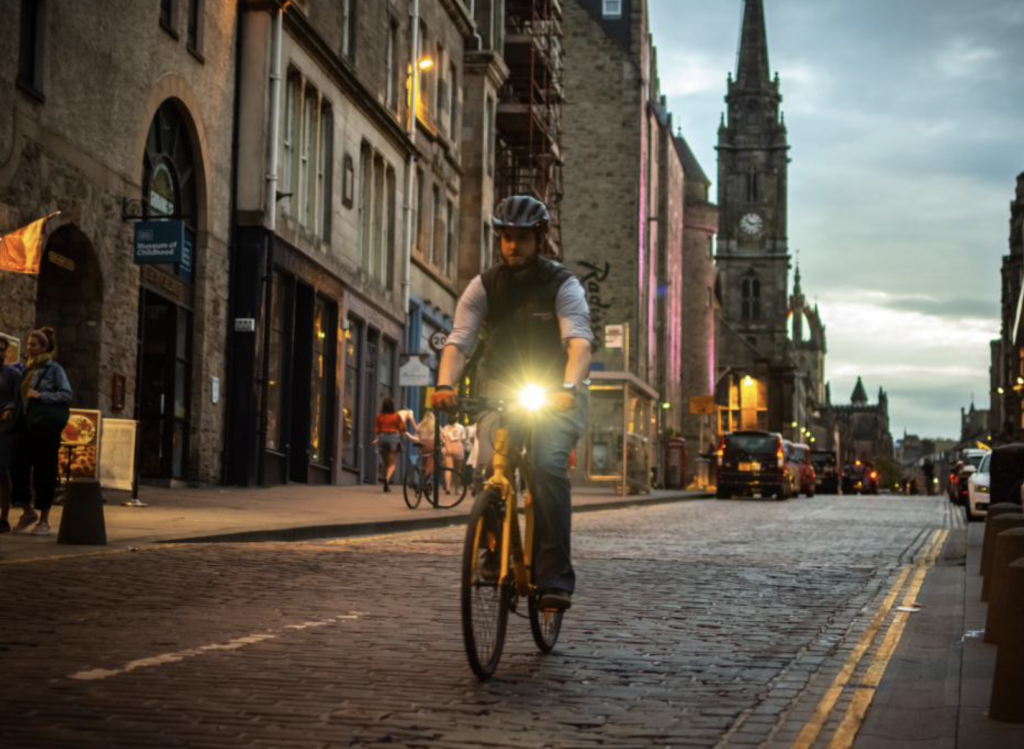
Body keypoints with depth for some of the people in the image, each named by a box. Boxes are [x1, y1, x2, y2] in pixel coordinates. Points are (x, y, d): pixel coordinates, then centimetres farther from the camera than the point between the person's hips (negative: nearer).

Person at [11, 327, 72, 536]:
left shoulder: (53, 368, -4)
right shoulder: (28, 368, 13)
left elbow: (67, 394, -10)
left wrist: (40, 395, -15)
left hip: (46, 427, -6)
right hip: (28, 426, 6)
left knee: (44, 472, -1)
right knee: (19, 469, 2)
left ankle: (44, 521, 8)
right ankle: (28, 512, 20)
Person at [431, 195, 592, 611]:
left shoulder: (563, 285, -9)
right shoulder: (483, 286, -1)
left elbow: (579, 342, -24)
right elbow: (459, 341, -11)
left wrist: (568, 388, -43)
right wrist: (445, 385, -31)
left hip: (555, 394, -2)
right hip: (502, 390, 2)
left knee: (548, 465, -27)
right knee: (490, 465, -23)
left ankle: (555, 577, -23)